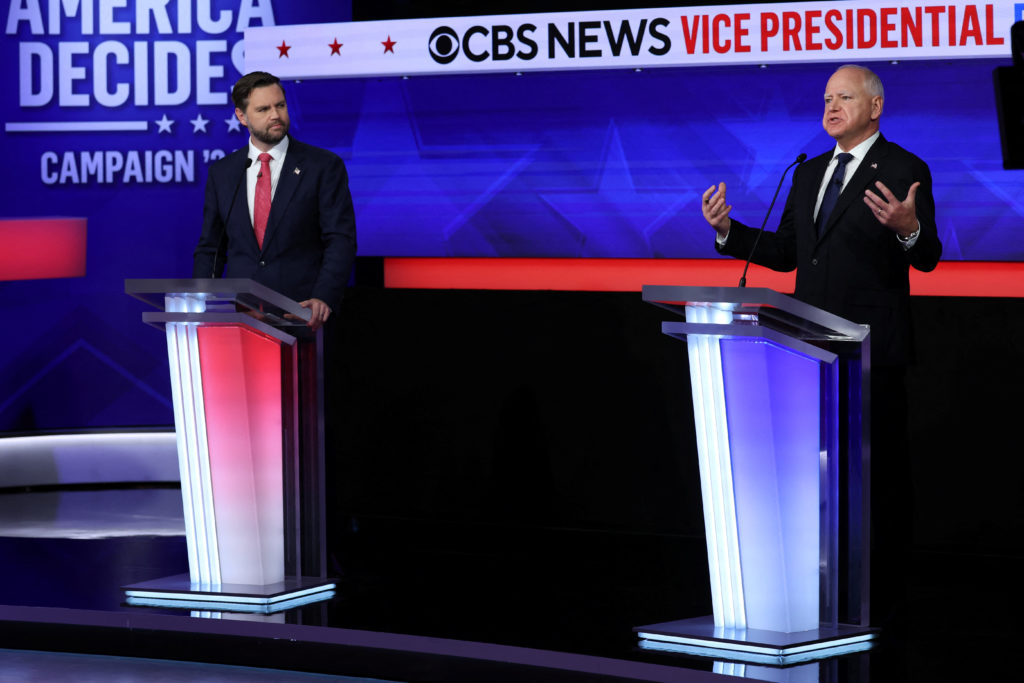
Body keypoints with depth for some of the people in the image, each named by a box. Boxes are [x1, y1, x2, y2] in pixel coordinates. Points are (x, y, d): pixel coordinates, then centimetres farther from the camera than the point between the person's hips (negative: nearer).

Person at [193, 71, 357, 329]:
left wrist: (323, 299, -18)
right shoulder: (221, 172, 13)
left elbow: (340, 240, -3)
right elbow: (210, 249, 16)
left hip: (301, 314, -2)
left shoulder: (324, 166, 3)